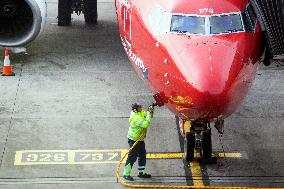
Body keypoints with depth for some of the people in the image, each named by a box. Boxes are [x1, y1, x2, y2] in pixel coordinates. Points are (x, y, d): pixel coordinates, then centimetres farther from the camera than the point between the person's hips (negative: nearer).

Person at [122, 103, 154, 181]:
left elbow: (148, 116, 14)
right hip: (134, 140, -10)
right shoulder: (136, 117, -28)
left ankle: (141, 173, 30)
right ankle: (126, 174, 5)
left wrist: (151, 111, -8)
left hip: (140, 139, 10)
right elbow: (146, 124, -37)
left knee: (142, 155, 18)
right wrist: (149, 113, -28)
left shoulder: (141, 113, 1)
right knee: (132, 157, -3)